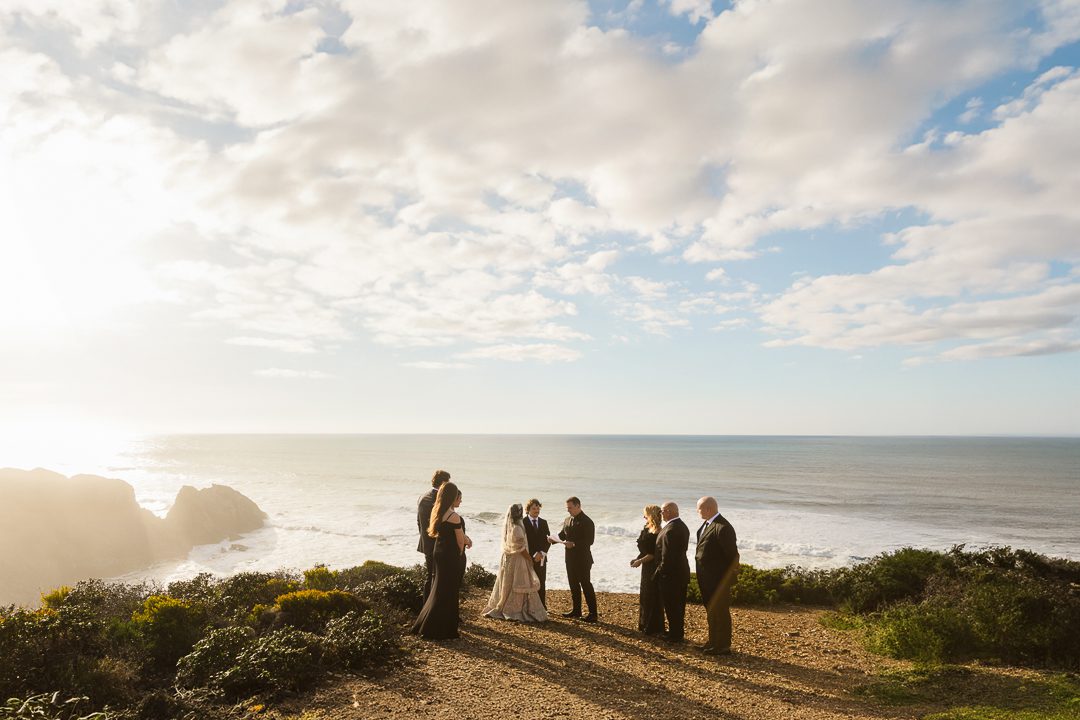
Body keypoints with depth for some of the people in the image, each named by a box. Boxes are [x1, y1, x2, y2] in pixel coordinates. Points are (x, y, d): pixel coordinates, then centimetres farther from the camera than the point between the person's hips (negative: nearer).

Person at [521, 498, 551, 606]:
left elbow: (548, 540, 10)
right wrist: (534, 554, -12)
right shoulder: (523, 522, -4)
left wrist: (541, 553, -5)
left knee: (542, 584, 5)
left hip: (541, 558, 4)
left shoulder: (544, 522, 12)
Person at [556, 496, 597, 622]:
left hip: (583, 559, -8)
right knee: (573, 584, 14)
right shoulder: (567, 520, 11)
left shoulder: (587, 522, -13)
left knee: (586, 584, -4)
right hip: (570, 558, 8)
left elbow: (589, 541, -18)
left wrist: (574, 544, -26)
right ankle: (576, 610, 25)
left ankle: (592, 613, 2)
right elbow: (562, 535, 14)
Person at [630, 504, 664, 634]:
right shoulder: (647, 530, 6)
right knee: (645, 596, 17)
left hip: (653, 568, -9)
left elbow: (654, 554, -22)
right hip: (647, 567, 9)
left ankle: (654, 628, 14)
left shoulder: (657, 533, -21)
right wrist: (638, 559, 0)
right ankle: (645, 624, 30)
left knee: (652, 597, 2)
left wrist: (640, 560, -17)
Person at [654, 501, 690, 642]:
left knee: (671, 606, 3)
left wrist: (658, 573, -12)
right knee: (678, 605, 18)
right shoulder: (682, 526, 7)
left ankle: (675, 635, 12)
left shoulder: (670, 530, -24)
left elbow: (667, 557, -24)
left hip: (671, 574, -10)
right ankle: (678, 632, 30)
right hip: (681, 571, 10)